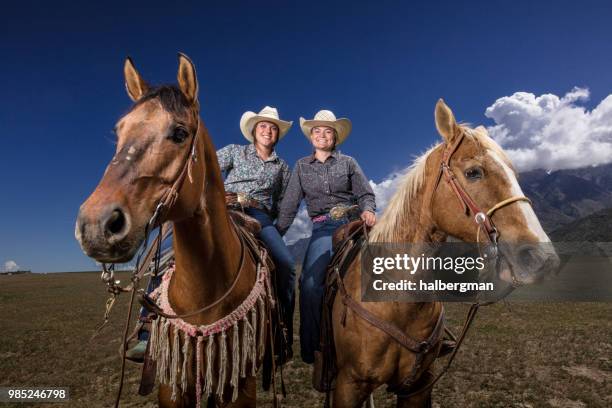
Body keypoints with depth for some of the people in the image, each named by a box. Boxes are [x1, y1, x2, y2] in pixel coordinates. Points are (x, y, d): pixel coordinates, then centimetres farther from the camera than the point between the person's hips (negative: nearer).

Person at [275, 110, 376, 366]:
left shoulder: (348, 162, 13)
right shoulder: (302, 166, 15)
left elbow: (366, 193, 11)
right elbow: (289, 205, 13)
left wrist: (368, 210, -12)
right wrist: (276, 235, 7)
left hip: (353, 222, 1)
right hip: (323, 229, 0)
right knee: (310, 283, -20)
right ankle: (311, 349, -4)